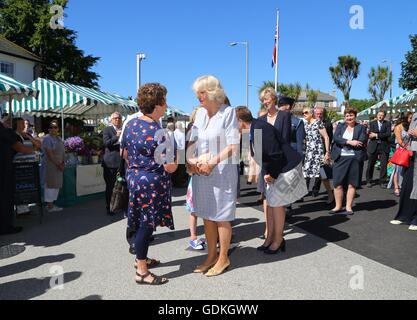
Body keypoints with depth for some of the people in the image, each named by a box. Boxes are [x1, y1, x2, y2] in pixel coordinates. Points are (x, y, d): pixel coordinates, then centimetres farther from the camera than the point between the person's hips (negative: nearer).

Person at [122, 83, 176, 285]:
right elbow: (170, 167, -23)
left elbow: (125, 153, 14)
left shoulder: (131, 123, 3)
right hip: (152, 183, -9)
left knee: (142, 222, 21)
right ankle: (142, 272, 14)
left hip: (134, 177, 9)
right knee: (148, 225, 2)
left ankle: (141, 259, 39)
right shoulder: (157, 132, -23)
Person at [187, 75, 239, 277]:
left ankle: (223, 258, 21)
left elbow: (233, 146, -14)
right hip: (200, 171, 6)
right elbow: (193, 141, 13)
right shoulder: (201, 112, 8)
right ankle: (212, 255, 29)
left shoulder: (228, 112, -8)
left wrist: (211, 163, -19)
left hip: (222, 172, -6)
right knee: (207, 215, 13)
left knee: (221, 217, 4)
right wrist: (190, 159, -4)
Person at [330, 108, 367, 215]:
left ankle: (349, 207, 14)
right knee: (338, 183, 0)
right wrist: (349, 142, -17)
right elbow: (336, 138, -4)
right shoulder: (340, 126, 13)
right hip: (340, 158, 1)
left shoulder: (361, 127, 8)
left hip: (355, 158, -1)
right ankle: (338, 206, 12)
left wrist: (344, 143, -11)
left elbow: (362, 141, -7)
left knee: (352, 184, 3)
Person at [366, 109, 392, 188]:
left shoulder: (387, 124, 6)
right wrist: (382, 135, -13)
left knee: (384, 165, -2)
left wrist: (376, 135, -11)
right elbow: (370, 135, -4)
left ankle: (382, 182, 9)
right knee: (370, 165, 5)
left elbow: (388, 134, -9)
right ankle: (369, 181, 18)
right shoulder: (372, 123, 8)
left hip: (384, 147, 0)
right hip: (373, 146, 1)